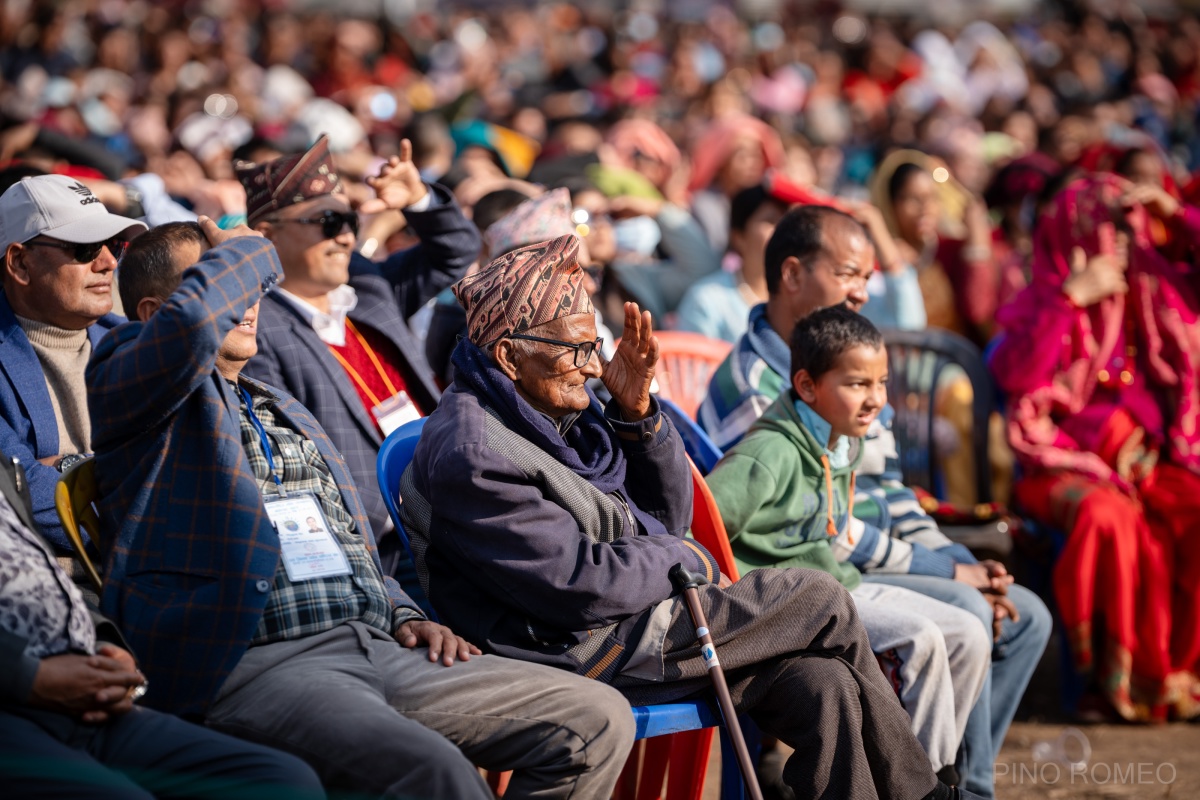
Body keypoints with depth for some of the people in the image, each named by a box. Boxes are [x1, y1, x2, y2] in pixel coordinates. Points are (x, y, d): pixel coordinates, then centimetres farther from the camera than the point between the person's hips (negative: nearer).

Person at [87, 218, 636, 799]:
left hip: (378, 648, 8)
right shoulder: (124, 385, 4)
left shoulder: (281, 410, 31)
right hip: (255, 665, -8)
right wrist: (246, 251, 2)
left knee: (598, 721, -5)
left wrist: (401, 616, 16)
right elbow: (192, 321, -19)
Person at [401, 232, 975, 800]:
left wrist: (637, 411, -2)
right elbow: (580, 586, -24)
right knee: (823, 602, -3)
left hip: (636, 619, 9)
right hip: (591, 655, -9)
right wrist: (687, 561, -7)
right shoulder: (470, 457, -20)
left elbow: (668, 515, 14)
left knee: (820, 686, -10)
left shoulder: (560, 412, 10)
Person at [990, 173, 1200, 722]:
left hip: (1155, 464, 3)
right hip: (1071, 468, -3)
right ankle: (1125, 680, -26)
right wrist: (1072, 297, -15)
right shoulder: (1042, 305, 5)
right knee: (1109, 517, -37)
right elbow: (1016, 376, -14)